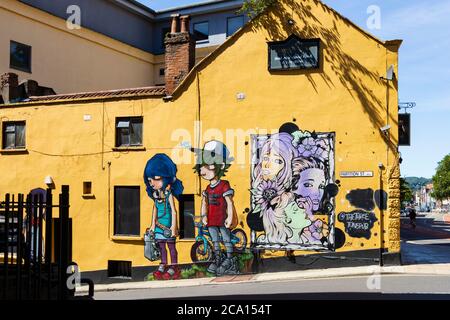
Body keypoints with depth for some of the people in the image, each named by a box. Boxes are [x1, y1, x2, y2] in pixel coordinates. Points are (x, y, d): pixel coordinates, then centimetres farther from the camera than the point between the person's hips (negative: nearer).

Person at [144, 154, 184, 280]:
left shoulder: (168, 194, -11)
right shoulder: (155, 195, 7)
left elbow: (173, 210, -12)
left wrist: (174, 226, -16)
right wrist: (153, 224, 16)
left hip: (168, 224, -6)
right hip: (159, 224, 6)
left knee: (171, 245, 0)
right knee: (161, 245, 11)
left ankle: (174, 268, 6)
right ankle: (163, 266, 20)